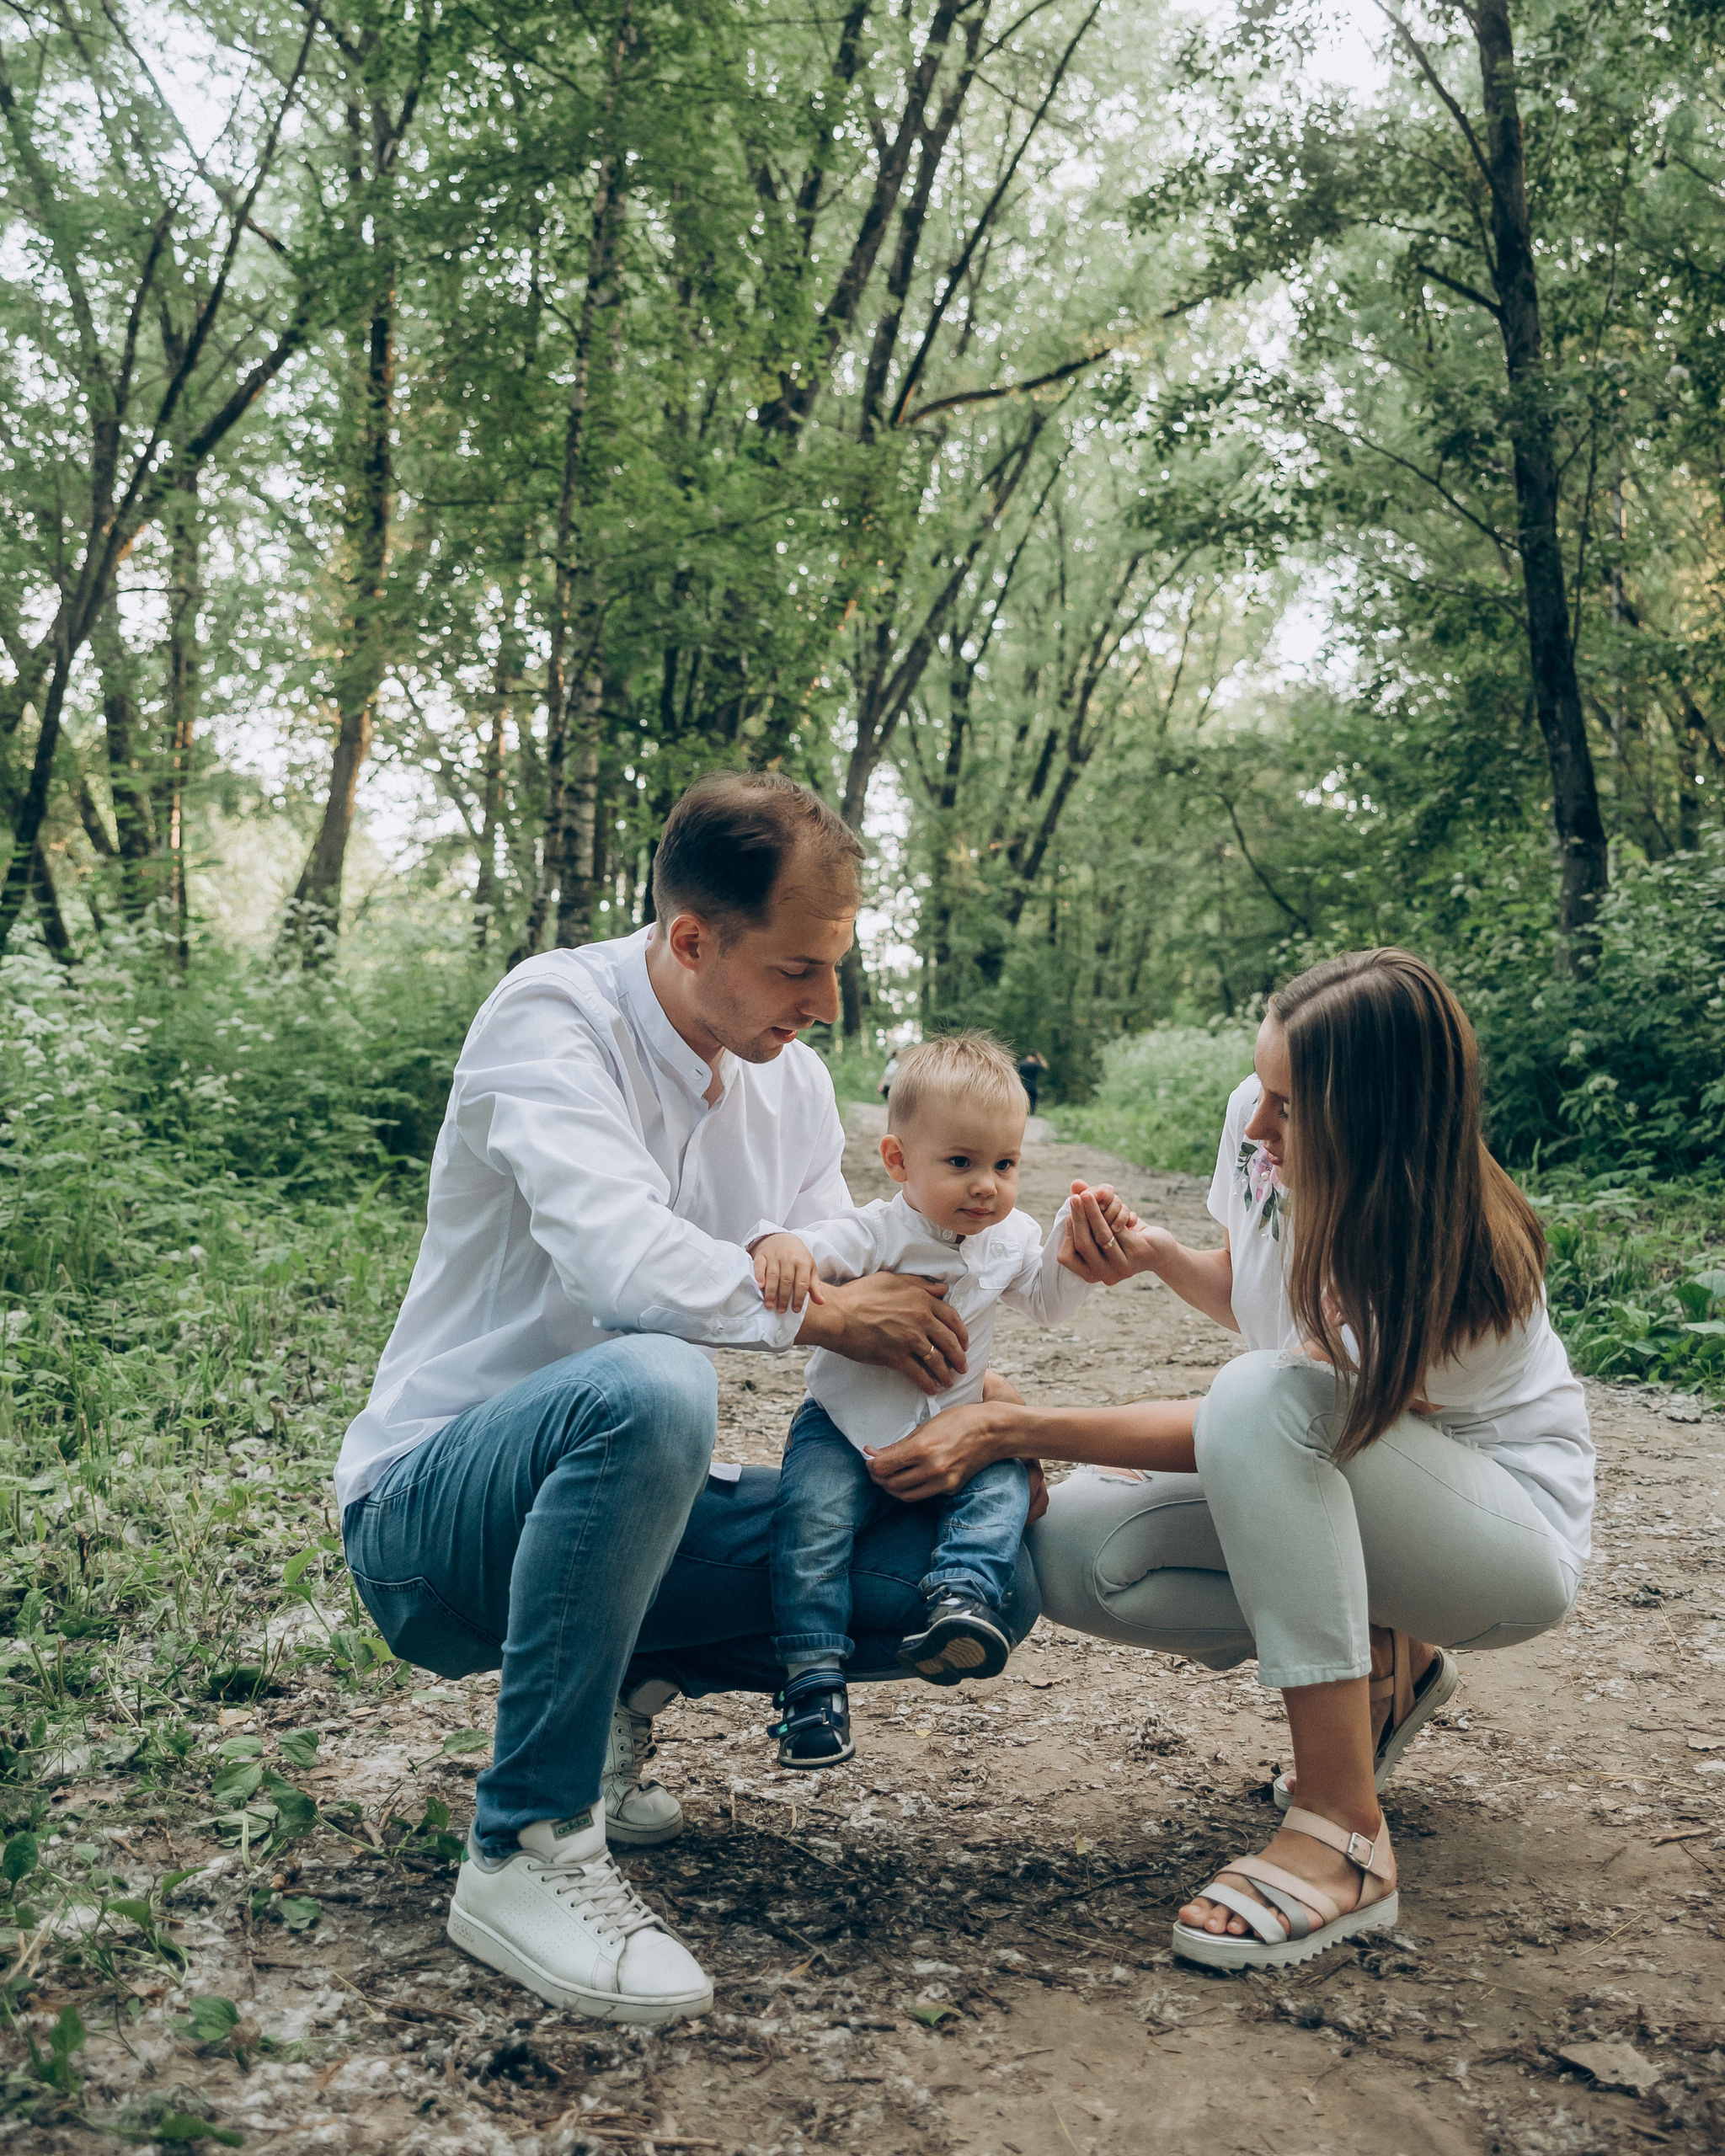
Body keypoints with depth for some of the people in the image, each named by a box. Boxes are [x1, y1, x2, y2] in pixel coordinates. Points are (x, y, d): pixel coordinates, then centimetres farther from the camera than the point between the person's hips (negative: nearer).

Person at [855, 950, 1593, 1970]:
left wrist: (1006, 1427, -32)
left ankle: (1343, 1835, -32)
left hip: (1516, 1528, -7)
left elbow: (1254, 1424, -29)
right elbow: (1247, 1293, 10)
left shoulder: (1450, 1254, -30)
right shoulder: (1262, 1134, -10)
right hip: (1337, 1493, 7)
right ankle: (1379, 1670, 3)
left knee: (1266, 1397, -38)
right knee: (1072, 1548, -17)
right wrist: (1154, 1254, -12)